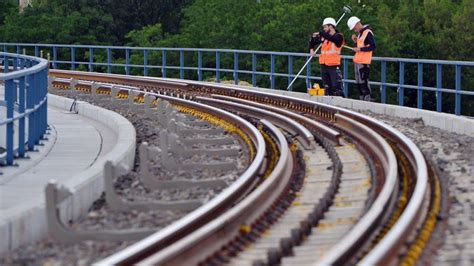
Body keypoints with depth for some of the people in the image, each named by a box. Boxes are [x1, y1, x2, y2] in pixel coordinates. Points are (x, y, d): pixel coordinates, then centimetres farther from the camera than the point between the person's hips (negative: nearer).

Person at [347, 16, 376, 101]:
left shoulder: (368, 33, -11)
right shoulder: (360, 33, 17)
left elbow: (373, 47, -17)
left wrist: (360, 49, -21)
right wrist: (355, 41, 7)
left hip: (364, 62, -10)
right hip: (357, 61, 10)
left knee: (364, 82, -12)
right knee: (359, 83, 11)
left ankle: (368, 100, -10)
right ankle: (362, 99, 17)